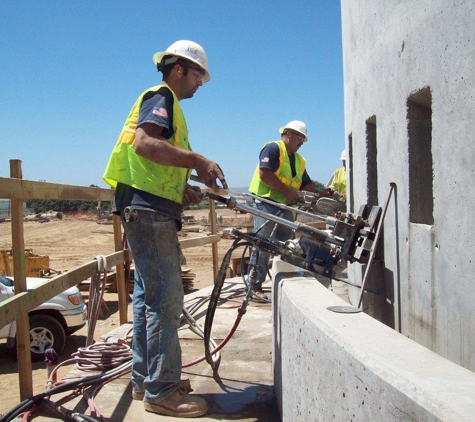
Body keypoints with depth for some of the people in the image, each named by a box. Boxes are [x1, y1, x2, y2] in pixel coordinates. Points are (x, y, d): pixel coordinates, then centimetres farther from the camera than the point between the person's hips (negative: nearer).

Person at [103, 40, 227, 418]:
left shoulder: (167, 103, 26)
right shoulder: (161, 96, -4)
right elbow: (143, 143, -23)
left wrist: (183, 187, 14)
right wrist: (197, 160, -24)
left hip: (151, 209, 11)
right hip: (149, 208, -11)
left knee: (149, 296, 13)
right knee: (166, 298, -10)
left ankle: (145, 380, 22)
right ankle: (161, 391, -3)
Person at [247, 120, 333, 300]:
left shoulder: (299, 160, 20)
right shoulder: (273, 149, -6)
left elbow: (306, 184, 15)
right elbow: (264, 173, -20)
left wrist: (320, 193, -4)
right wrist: (287, 191, -20)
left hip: (285, 207, 9)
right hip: (266, 203, -8)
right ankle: (254, 285, -6)